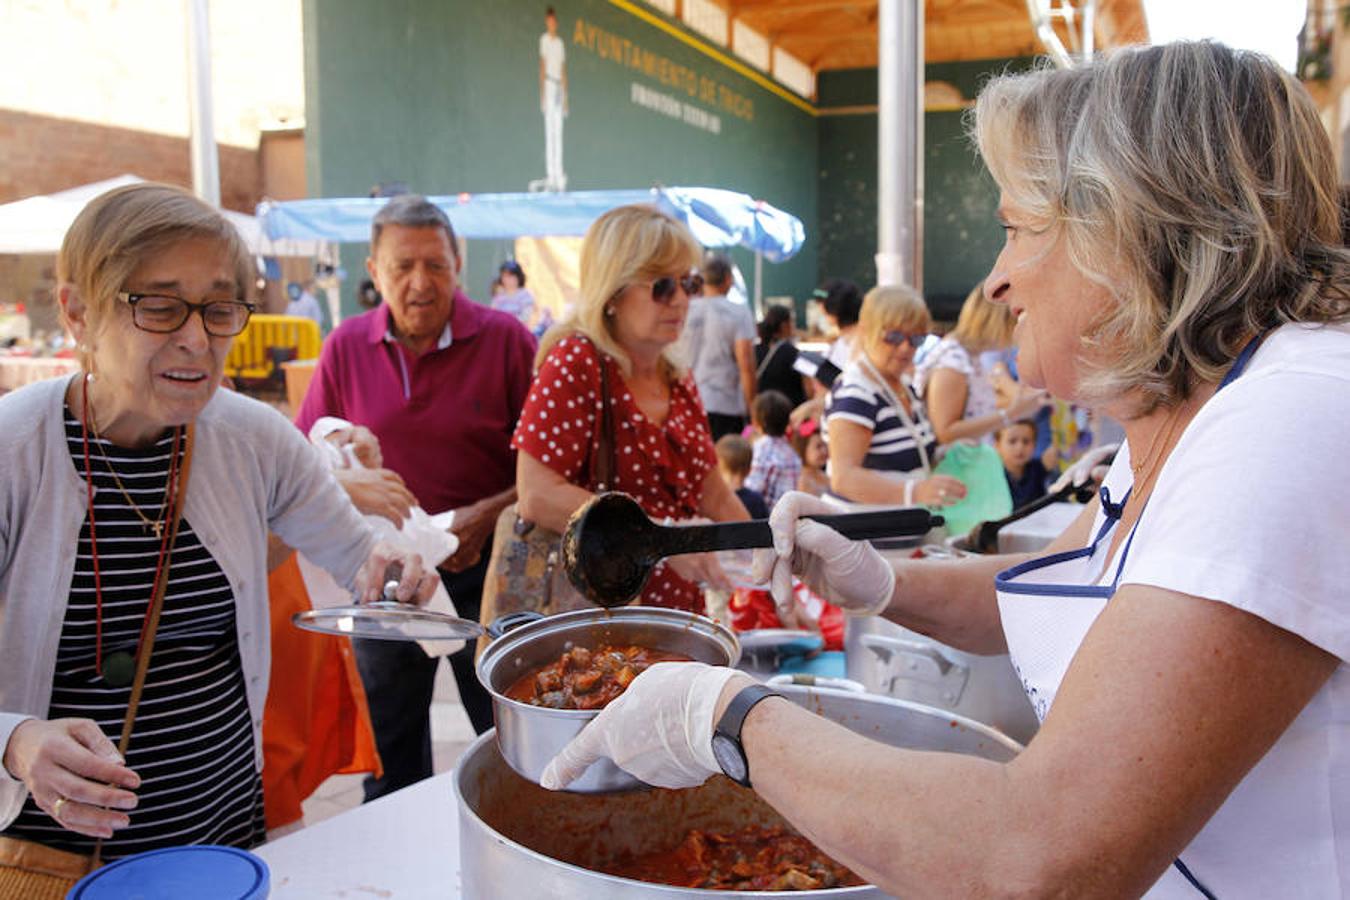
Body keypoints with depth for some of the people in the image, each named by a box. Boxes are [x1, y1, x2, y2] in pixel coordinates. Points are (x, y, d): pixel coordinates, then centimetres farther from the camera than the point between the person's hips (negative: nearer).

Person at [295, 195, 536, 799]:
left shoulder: (504, 339, -7)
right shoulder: (346, 347, 1)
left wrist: (489, 514, -19)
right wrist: (353, 487, -14)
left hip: (482, 566, -2)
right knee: (390, 756, 19)